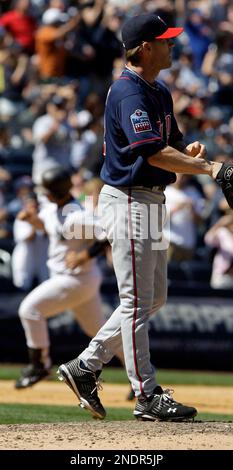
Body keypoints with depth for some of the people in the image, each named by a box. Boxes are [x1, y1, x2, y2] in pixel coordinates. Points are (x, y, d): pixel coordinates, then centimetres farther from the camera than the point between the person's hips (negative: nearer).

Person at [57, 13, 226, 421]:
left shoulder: (158, 93, 14)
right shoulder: (128, 93, -17)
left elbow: (172, 141, 17)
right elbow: (152, 152, -27)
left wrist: (189, 151, -6)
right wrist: (207, 168, -31)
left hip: (150, 200, 10)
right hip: (128, 200, -10)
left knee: (154, 297, 14)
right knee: (137, 301, -4)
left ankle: (85, 366, 20)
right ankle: (147, 396, 0)